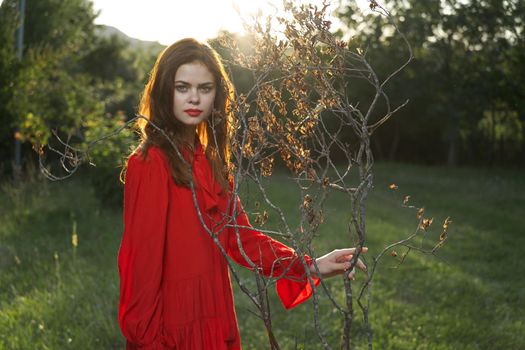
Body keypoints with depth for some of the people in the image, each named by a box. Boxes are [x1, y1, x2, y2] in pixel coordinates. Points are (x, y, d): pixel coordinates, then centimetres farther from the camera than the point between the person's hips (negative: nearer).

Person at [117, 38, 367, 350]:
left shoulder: (210, 161, 8)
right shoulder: (150, 164, -16)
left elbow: (239, 234, 5)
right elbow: (143, 259, -16)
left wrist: (309, 266, -5)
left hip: (215, 320, 8)